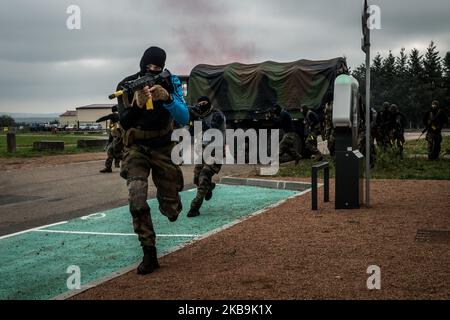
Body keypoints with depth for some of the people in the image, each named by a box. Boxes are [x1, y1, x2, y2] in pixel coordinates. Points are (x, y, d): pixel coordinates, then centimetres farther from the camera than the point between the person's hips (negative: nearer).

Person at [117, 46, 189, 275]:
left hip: (163, 147, 1)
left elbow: (184, 119, -19)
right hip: (136, 148, -1)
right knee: (137, 201, -22)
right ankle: (149, 254, -9)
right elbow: (124, 123, -20)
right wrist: (138, 105, -40)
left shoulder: (170, 83, -10)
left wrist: (167, 98, -37)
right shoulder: (127, 85, -11)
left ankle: (163, 196, 41)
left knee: (172, 211, 3)